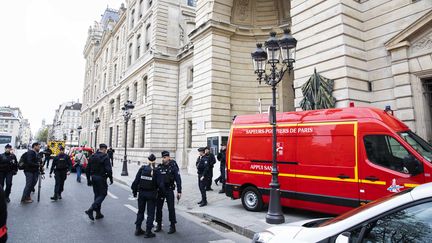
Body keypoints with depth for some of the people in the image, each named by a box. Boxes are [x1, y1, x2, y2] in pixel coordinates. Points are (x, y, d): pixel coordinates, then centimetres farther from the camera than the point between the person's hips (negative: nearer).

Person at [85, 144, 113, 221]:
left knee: (97, 195, 16)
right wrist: (111, 178, -8)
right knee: (102, 194, 3)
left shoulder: (92, 157, 8)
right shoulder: (105, 157, -13)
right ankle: (91, 210, -12)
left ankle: (98, 213, 21)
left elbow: (87, 169, 12)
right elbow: (108, 169, -19)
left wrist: (88, 179, 18)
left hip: (93, 178, 7)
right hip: (101, 178, -7)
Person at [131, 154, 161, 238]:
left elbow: (136, 181, -4)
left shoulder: (142, 169, -5)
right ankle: (148, 232, 12)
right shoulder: (156, 172, -12)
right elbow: (159, 184, -16)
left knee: (140, 211, 20)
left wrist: (134, 191, 8)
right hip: (151, 194, -3)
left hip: (141, 193, 3)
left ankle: (138, 229, 29)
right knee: (150, 213, 8)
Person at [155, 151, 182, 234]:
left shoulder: (173, 167, -7)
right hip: (159, 190, 4)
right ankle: (159, 225, 24)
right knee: (158, 208, 9)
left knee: (171, 208, 1)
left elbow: (178, 180, -7)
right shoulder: (159, 167, 4)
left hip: (169, 190, -4)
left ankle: (172, 226, 12)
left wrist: (179, 191, -11)